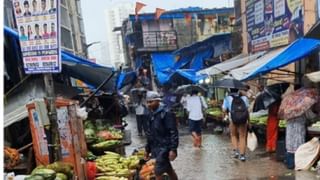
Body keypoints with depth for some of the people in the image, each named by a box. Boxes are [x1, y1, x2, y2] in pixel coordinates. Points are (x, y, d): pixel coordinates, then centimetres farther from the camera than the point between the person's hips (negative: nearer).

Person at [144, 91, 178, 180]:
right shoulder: (152, 114, 11)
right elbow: (150, 133, 18)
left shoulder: (166, 113, -14)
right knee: (169, 170, 17)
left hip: (164, 148, -8)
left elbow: (173, 132, -18)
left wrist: (173, 149, -23)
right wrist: (148, 149, 19)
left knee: (158, 172, -8)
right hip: (155, 148, 8)